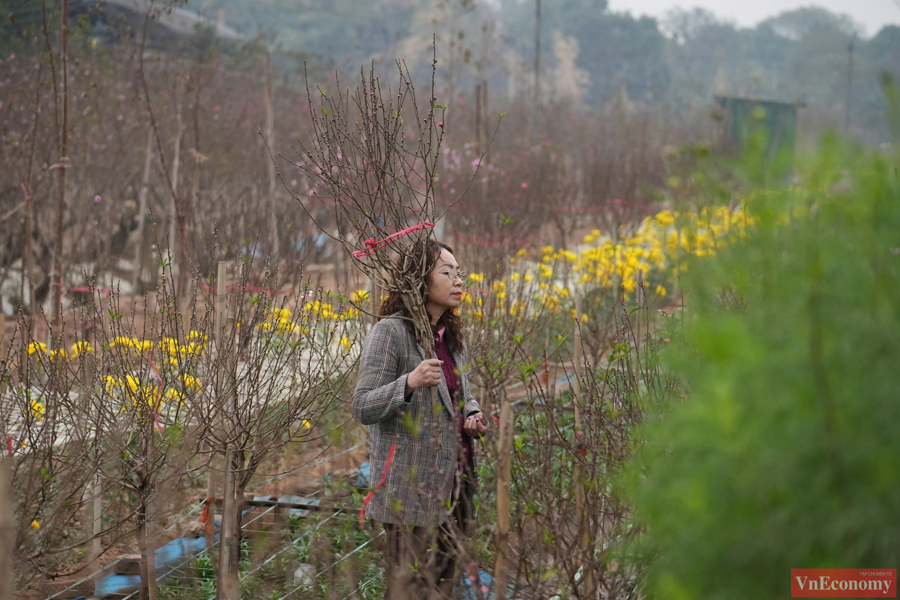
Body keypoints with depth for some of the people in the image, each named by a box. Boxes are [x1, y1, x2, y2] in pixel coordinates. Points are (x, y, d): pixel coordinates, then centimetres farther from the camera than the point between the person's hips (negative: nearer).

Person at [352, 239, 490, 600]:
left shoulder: (452, 337, 14)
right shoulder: (389, 332, -9)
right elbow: (362, 408, -13)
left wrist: (474, 414, 4)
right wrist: (410, 383, -29)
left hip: (453, 486, 7)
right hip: (411, 492, -7)